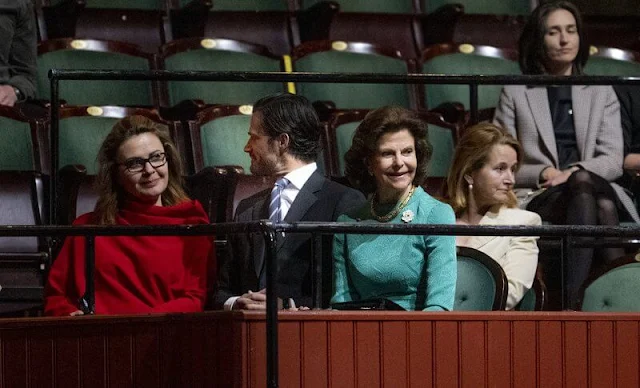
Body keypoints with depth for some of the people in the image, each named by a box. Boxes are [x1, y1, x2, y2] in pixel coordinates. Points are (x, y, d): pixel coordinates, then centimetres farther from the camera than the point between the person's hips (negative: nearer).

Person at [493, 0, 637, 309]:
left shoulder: (601, 93, 22)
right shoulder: (515, 94, 18)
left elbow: (613, 161, 10)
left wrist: (573, 173, -11)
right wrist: (541, 174, -8)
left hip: (593, 187, 1)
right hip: (538, 200, -1)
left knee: (583, 183, -39)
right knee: (586, 191, -38)